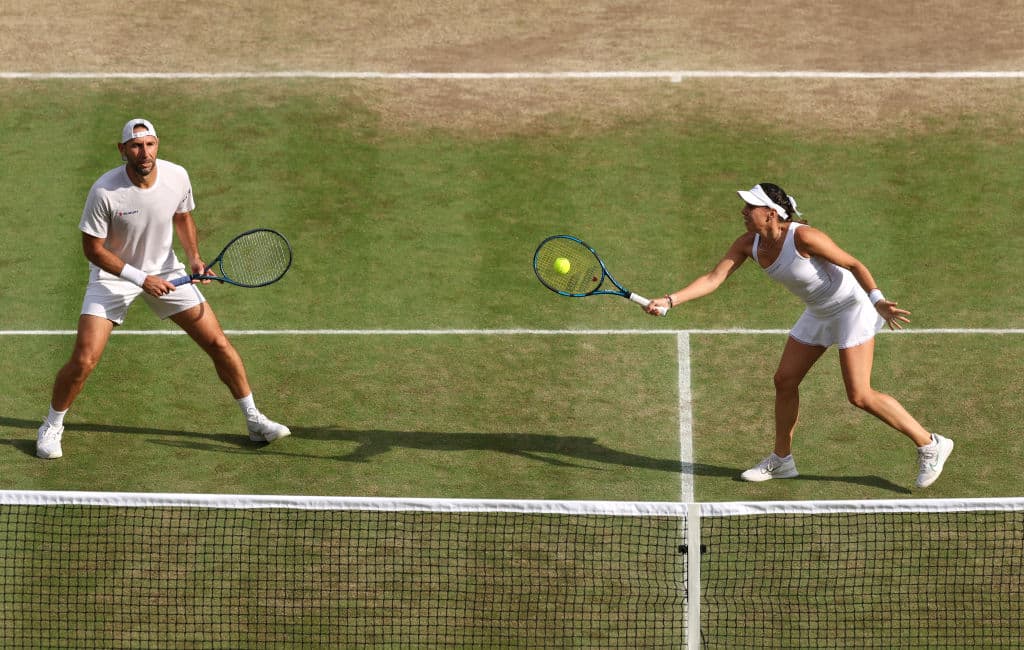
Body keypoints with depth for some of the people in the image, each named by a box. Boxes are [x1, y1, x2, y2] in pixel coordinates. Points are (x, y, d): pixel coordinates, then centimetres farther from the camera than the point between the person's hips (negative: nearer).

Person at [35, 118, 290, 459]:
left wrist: (194, 257, -8)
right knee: (84, 360, -13)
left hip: (165, 272, 4)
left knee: (218, 344, 0)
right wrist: (141, 278, -21)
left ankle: (254, 420, 17)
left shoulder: (177, 176, -15)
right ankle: (52, 427, 13)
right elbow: (93, 248, -17)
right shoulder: (104, 192, -27)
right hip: (113, 275, -3)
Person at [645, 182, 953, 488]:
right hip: (818, 312, 8)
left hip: (851, 308, -8)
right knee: (785, 381, 10)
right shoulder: (749, 244, -8)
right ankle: (781, 460, 27)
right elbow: (713, 279, -9)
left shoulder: (803, 237, -30)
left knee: (860, 395, -12)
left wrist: (877, 300, -31)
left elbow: (853, 263, -22)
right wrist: (669, 300, -19)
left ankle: (930, 445, 0)